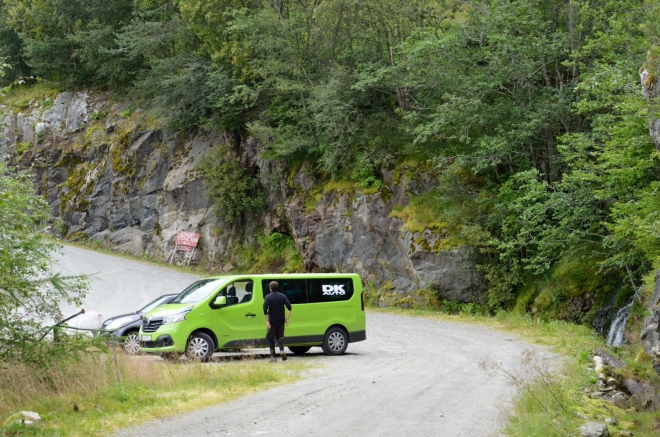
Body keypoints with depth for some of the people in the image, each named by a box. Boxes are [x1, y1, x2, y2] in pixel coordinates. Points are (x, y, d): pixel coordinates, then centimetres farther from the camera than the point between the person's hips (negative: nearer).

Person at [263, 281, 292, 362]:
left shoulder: (268, 297, -6)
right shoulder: (282, 296, 2)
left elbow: (265, 309, -17)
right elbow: (289, 307, -4)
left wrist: (267, 320, -12)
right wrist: (287, 318, 2)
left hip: (272, 321, -3)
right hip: (281, 321, 3)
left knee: (270, 338, 10)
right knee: (280, 337, 15)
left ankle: (272, 356, 7)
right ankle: (282, 351, -10)